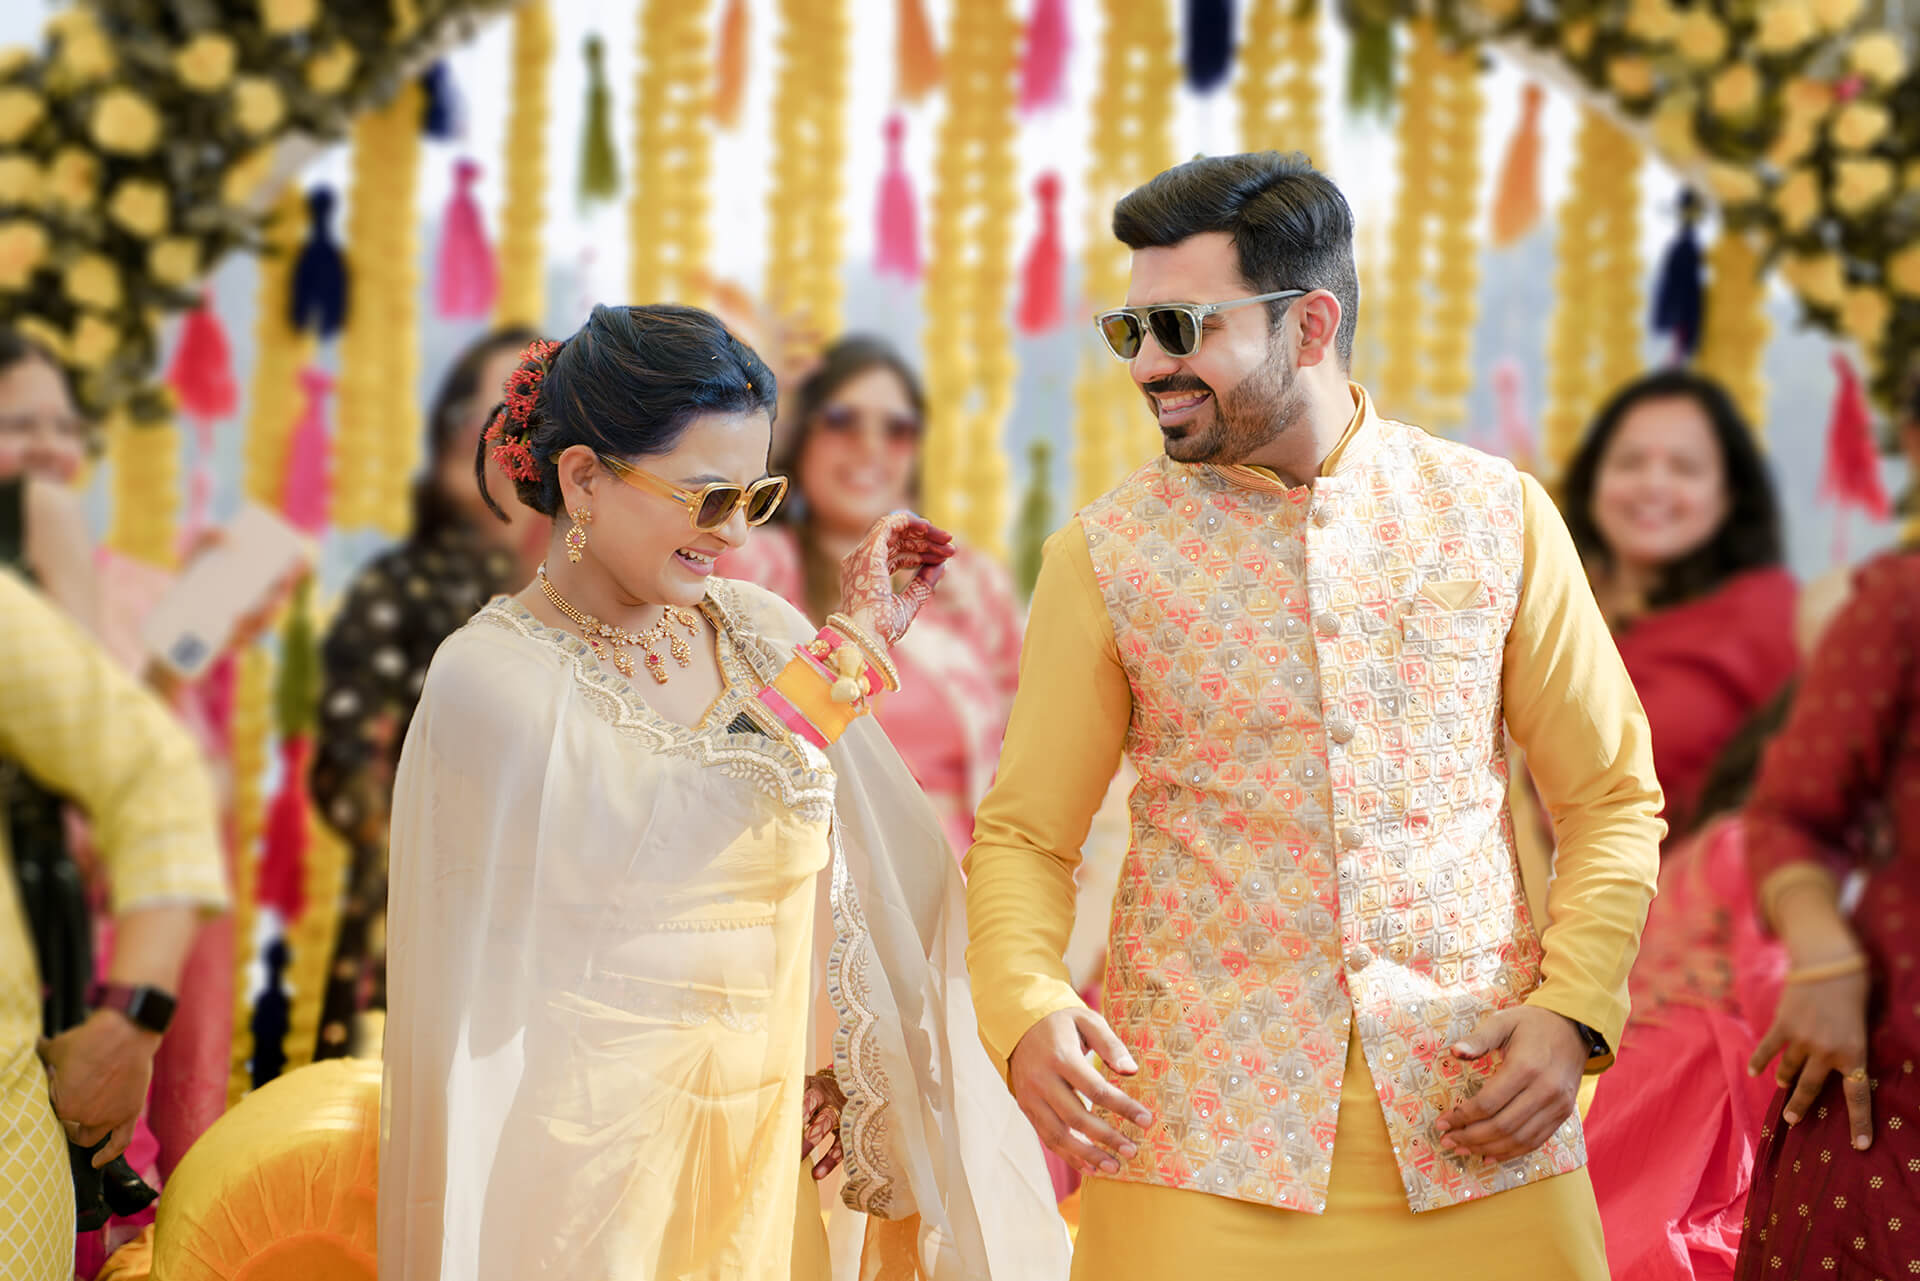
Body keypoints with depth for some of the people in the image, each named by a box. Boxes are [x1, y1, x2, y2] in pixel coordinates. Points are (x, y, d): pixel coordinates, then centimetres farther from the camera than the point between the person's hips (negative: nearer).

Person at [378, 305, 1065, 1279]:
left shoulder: (760, 632, 4)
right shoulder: (489, 676, -12)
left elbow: (897, 872, 7)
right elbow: (648, 840, -26)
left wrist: (852, 1073, -4)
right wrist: (846, 652, -21)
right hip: (588, 1159, -5)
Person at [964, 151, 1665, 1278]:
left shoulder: (1498, 516, 3)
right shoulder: (1107, 554, 2)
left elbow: (1613, 797, 8)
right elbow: (1024, 834, 5)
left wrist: (1572, 1012, -7)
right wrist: (1025, 1007, -14)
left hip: (1476, 1120, 1)